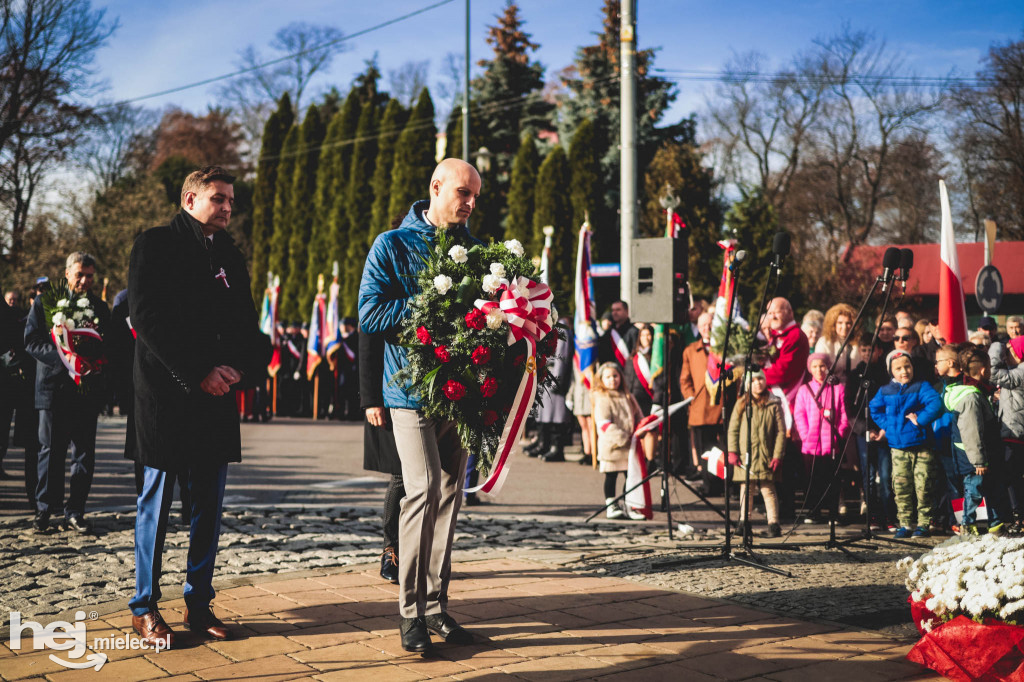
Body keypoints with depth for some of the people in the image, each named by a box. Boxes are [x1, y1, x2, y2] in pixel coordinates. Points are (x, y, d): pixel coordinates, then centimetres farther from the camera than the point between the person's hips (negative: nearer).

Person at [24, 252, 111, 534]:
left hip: (87, 390, 2)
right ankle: (44, 510, 15)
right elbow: (31, 341, -4)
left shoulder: (100, 307, 11)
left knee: (84, 454, 3)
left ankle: (75, 512, 11)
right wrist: (64, 358, -19)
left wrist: (97, 363, -11)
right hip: (54, 388, -2)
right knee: (51, 452, 4)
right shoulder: (44, 302, 3)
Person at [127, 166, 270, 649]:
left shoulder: (230, 256, 17)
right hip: (166, 392, -6)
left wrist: (240, 369, -5)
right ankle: (145, 607, 10)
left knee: (209, 502, 7)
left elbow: (247, 325, 15)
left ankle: (199, 603, 15)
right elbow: (149, 319, -11)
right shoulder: (156, 245, -1)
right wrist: (200, 372, -17)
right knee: (157, 499, 1)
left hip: (218, 396, 6)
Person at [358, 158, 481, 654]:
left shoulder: (475, 249, 15)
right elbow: (370, 314, -8)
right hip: (413, 387, -5)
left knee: (449, 496, 7)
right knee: (423, 490, -14)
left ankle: (436, 606, 16)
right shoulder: (393, 245, 1)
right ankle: (411, 612, -4)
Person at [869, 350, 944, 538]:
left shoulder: (921, 387, 0)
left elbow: (935, 404, -14)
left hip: (921, 446, -3)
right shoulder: (885, 391, 10)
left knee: (923, 486, -2)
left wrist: (920, 419, -17)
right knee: (901, 487, 1)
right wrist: (886, 425, 11)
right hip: (898, 447, 3)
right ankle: (905, 523, 9)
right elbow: (874, 409, 23)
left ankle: (923, 523, 7)